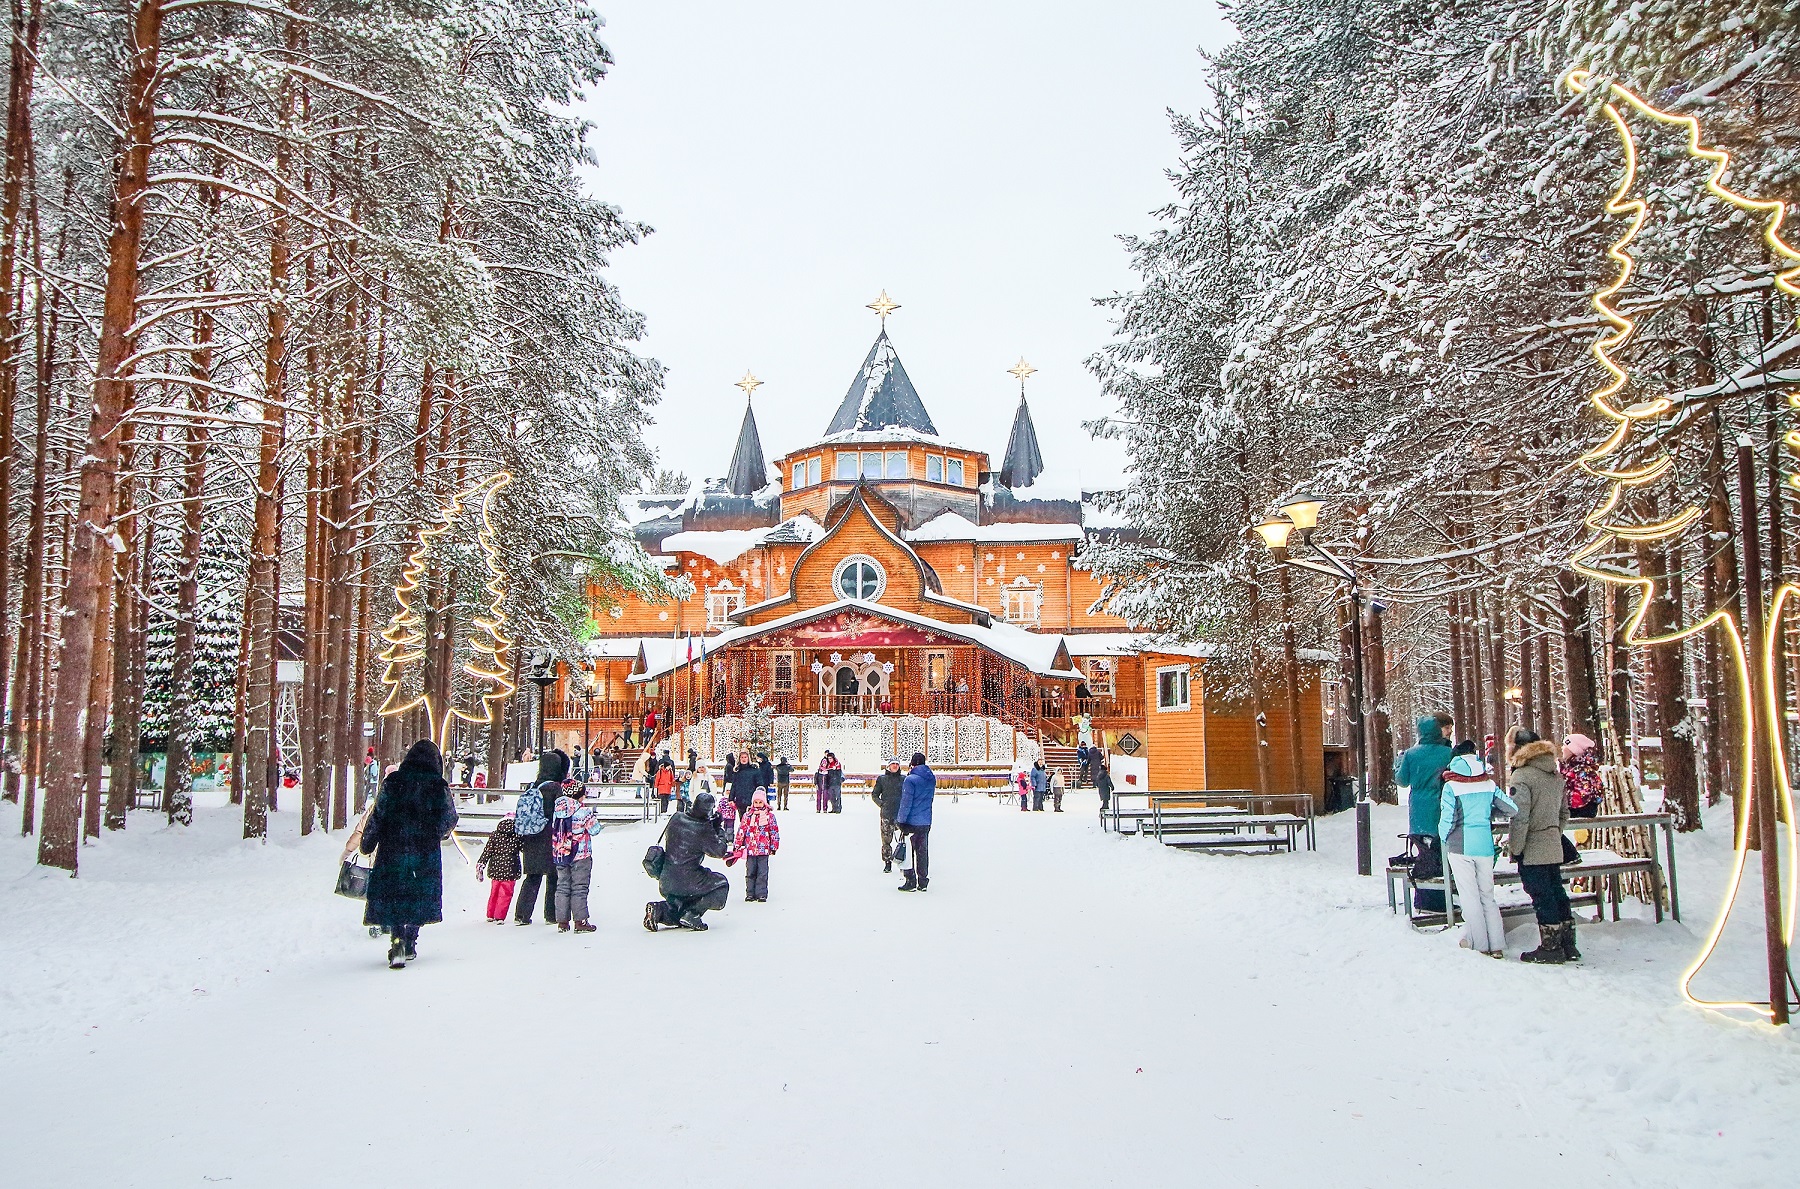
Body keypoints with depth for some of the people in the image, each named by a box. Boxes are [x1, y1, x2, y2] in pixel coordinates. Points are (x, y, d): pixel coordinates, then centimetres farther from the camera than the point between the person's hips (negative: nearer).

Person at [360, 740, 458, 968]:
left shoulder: (392, 783, -4)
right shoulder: (439, 786, -4)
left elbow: (377, 817, 1)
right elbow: (449, 820, 7)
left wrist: (366, 845, 14)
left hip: (392, 853, 0)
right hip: (426, 855, 1)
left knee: (393, 898, 6)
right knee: (420, 897, 15)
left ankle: (398, 941, -12)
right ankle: (410, 943, 21)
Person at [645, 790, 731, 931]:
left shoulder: (676, 818, 0)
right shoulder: (704, 830, -17)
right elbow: (720, 852, -6)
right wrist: (719, 829, 7)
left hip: (665, 883, 7)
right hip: (688, 881, -7)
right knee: (722, 884, 14)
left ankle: (659, 909, -4)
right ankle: (693, 913, -3)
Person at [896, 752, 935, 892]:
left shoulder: (910, 779, -16)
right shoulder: (932, 779, 5)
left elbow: (906, 802, -16)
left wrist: (901, 820, -10)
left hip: (912, 822, -6)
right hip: (926, 822, 6)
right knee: (922, 851, 14)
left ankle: (911, 882, 5)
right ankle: (923, 882, 17)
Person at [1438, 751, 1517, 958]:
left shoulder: (1451, 787, -9)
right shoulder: (1489, 784, 1)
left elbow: (1447, 818, -13)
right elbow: (1511, 808, 3)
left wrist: (1444, 838, 6)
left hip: (1460, 847, -3)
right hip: (1484, 846, 3)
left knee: (1470, 897, 4)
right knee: (1487, 896, 13)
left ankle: (1481, 946, 5)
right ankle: (1497, 946, 11)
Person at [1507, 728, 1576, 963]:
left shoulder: (1521, 776, -17)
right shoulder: (1555, 775, 9)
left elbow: (1520, 818, -21)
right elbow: (1564, 813, 16)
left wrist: (1514, 847, -14)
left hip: (1532, 850, -8)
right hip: (1553, 847, 8)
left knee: (1542, 897, -1)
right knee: (1557, 892, 14)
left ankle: (1550, 947, 5)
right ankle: (1568, 945, 21)